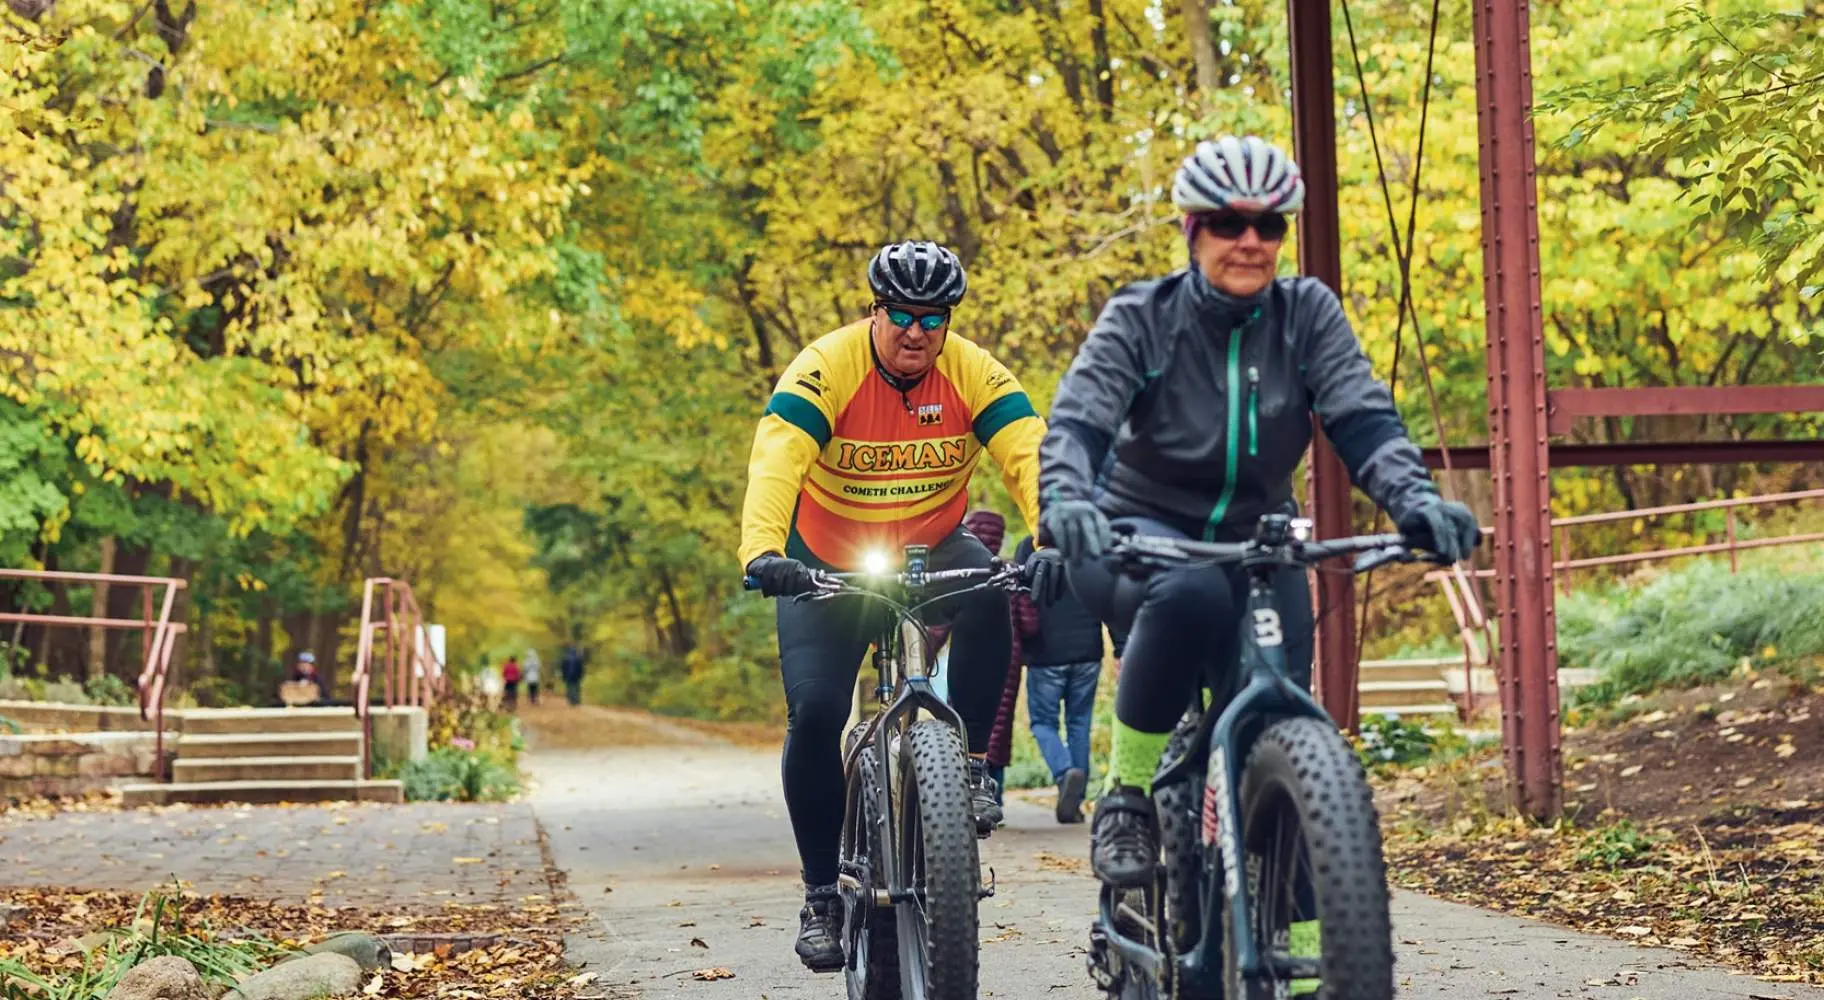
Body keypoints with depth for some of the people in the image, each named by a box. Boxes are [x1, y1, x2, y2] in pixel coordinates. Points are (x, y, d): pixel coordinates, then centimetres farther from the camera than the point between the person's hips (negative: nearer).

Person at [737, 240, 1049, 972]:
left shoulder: (973, 373, -14)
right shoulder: (825, 369, -21)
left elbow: (1029, 455, -26)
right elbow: (775, 461, -34)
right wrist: (763, 553, -52)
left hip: (932, 551, 1)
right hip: (829, 566, -1)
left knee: (990, 595, -33)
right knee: (815, 714, -15)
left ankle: (969, 762, -15)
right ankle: (823, 894, 3)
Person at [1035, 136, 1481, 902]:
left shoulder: (1309, 314, -3)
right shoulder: (1141, 318, -9)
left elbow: (1362, 418, -14)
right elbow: (1077, 421, -21)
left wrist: (1414, 498, -35)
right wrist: (1066, 502, -43)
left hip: (1253, 542, 3)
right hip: (1141, 533, -3)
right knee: (1190, 592, -38)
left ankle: (1295, 926, 4)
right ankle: (1125, 796, -21)